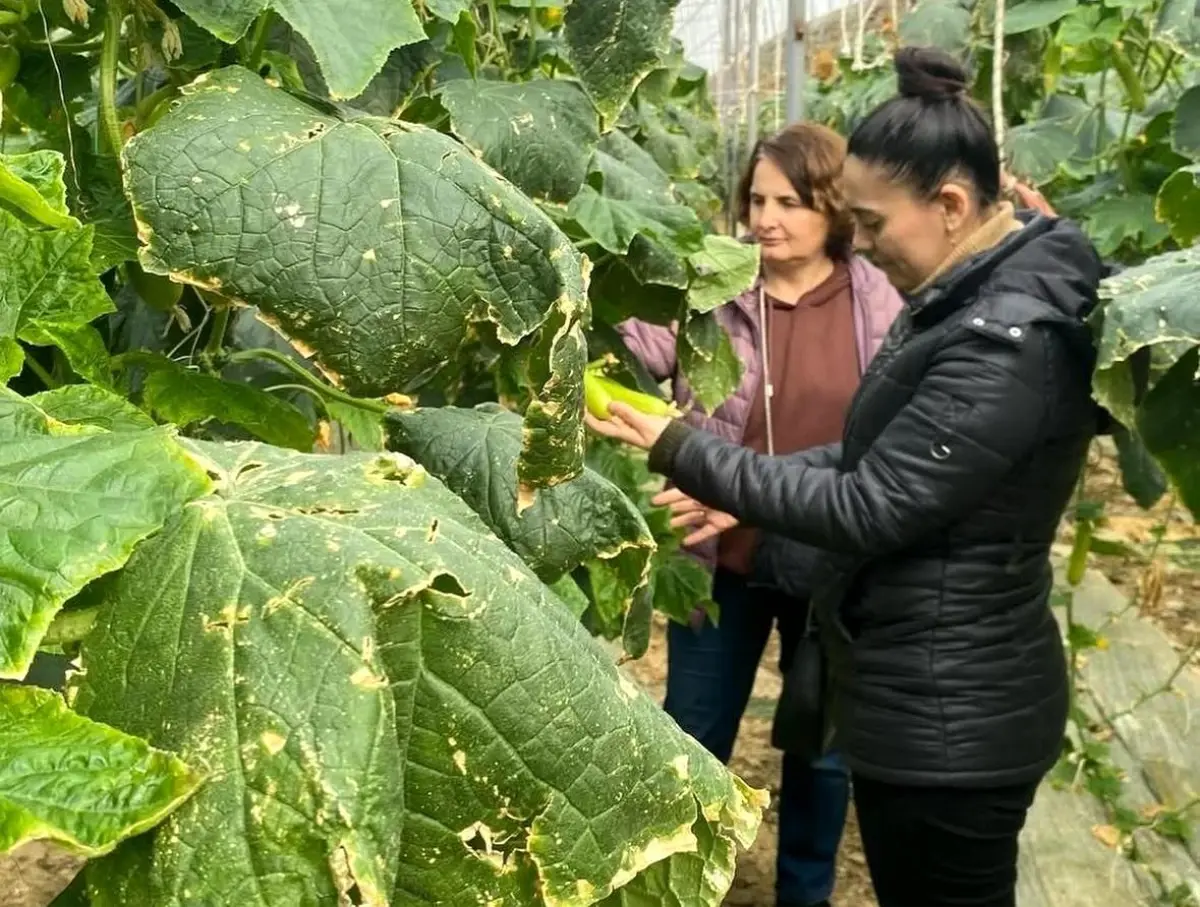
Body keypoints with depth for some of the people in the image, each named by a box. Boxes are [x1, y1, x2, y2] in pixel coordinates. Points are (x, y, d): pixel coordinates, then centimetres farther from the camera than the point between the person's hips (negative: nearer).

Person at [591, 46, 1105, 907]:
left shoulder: (1009, 340, -26)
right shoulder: (972, 296, 5)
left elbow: (869, 510, -25)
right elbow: (882, 457, 13)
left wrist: (684, 452, -19)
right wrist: (742, 495, 2)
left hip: (948, 715, -9)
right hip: (925, 696, 9)